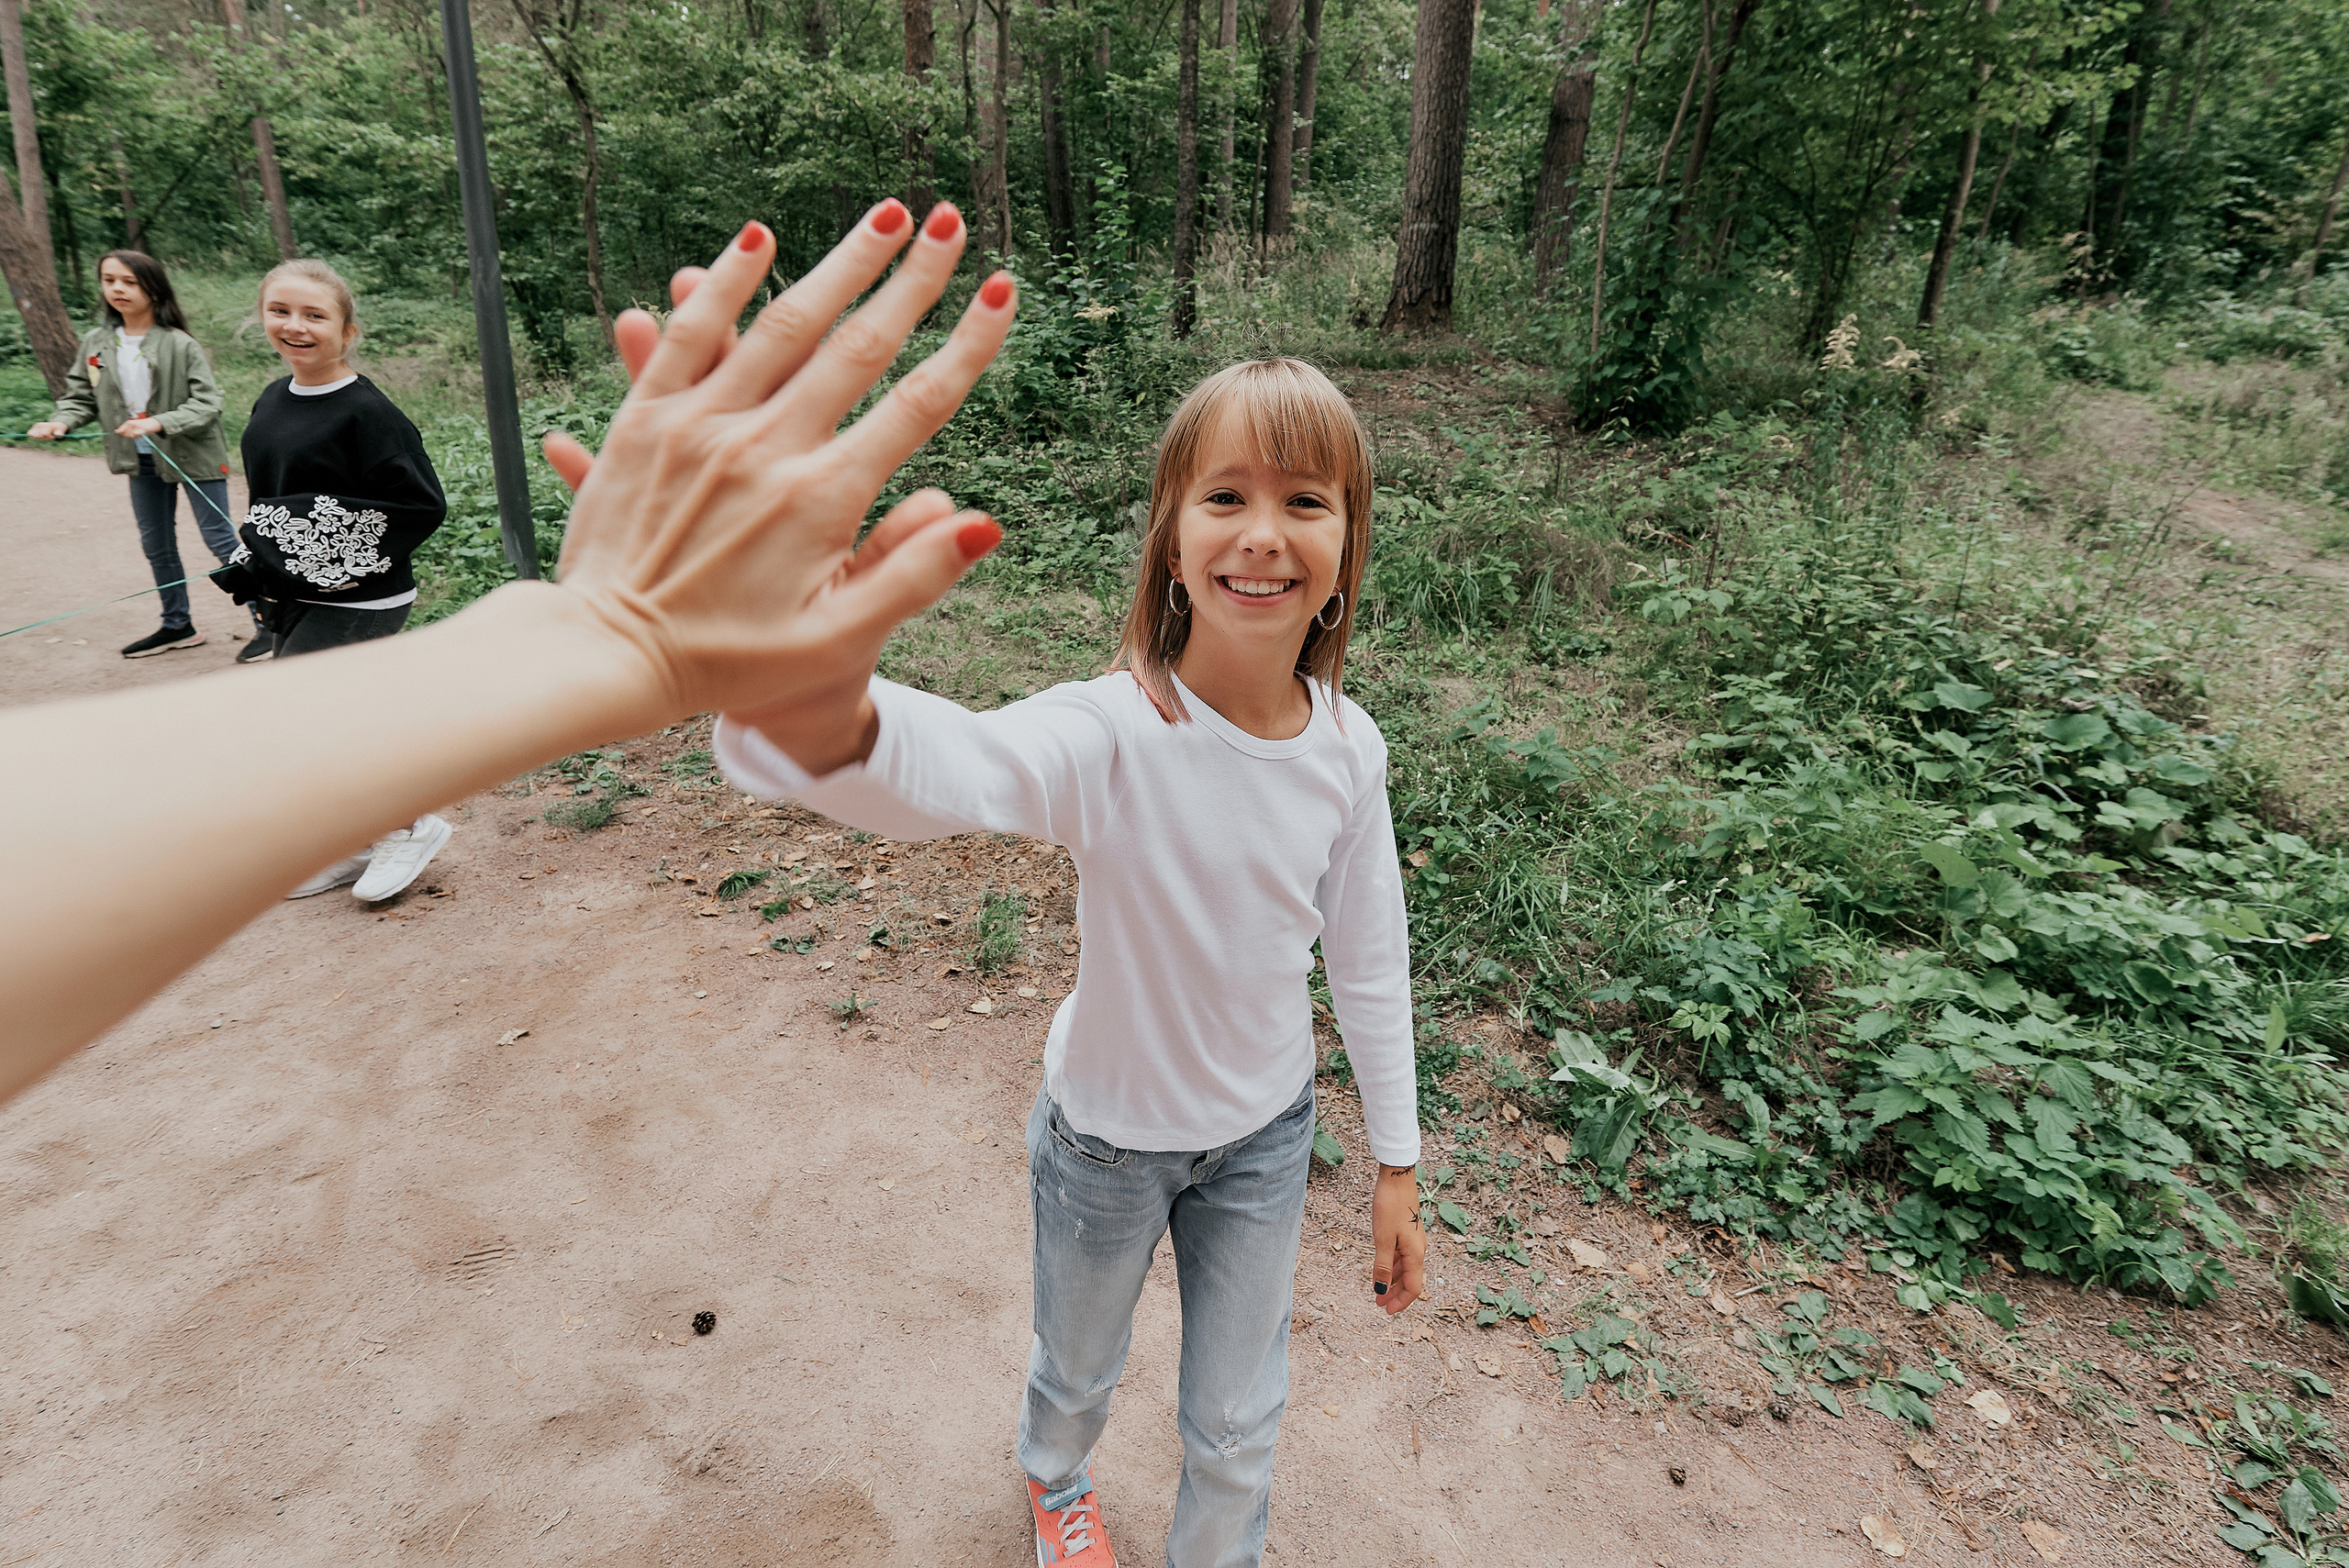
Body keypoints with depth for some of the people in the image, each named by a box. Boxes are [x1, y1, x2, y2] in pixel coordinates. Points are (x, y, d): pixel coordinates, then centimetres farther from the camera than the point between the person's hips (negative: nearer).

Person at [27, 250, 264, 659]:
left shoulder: (181, 345, -12)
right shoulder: (95, 343, 4)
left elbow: (207, 402, -15)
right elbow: (81, 396, 9)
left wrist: (160, 422, -27)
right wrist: (60, 421, -10)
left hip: (193, 456, -6)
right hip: (143, 460, 6)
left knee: (220, 539, -6)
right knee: (157, 545, 14)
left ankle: (267, 622, 0)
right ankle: (178, 626, 27)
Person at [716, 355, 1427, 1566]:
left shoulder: (1347, 748, -16)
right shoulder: (1111, 735, -31)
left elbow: (1368, 959, -4)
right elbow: (946, 770, -54)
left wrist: (1396, 1164, 4)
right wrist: (824, 719, -78)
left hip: (1264, 1138, 2)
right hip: (1106, 1136, -2)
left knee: (1236, 1428, 20)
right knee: (1080, 1368, 28)